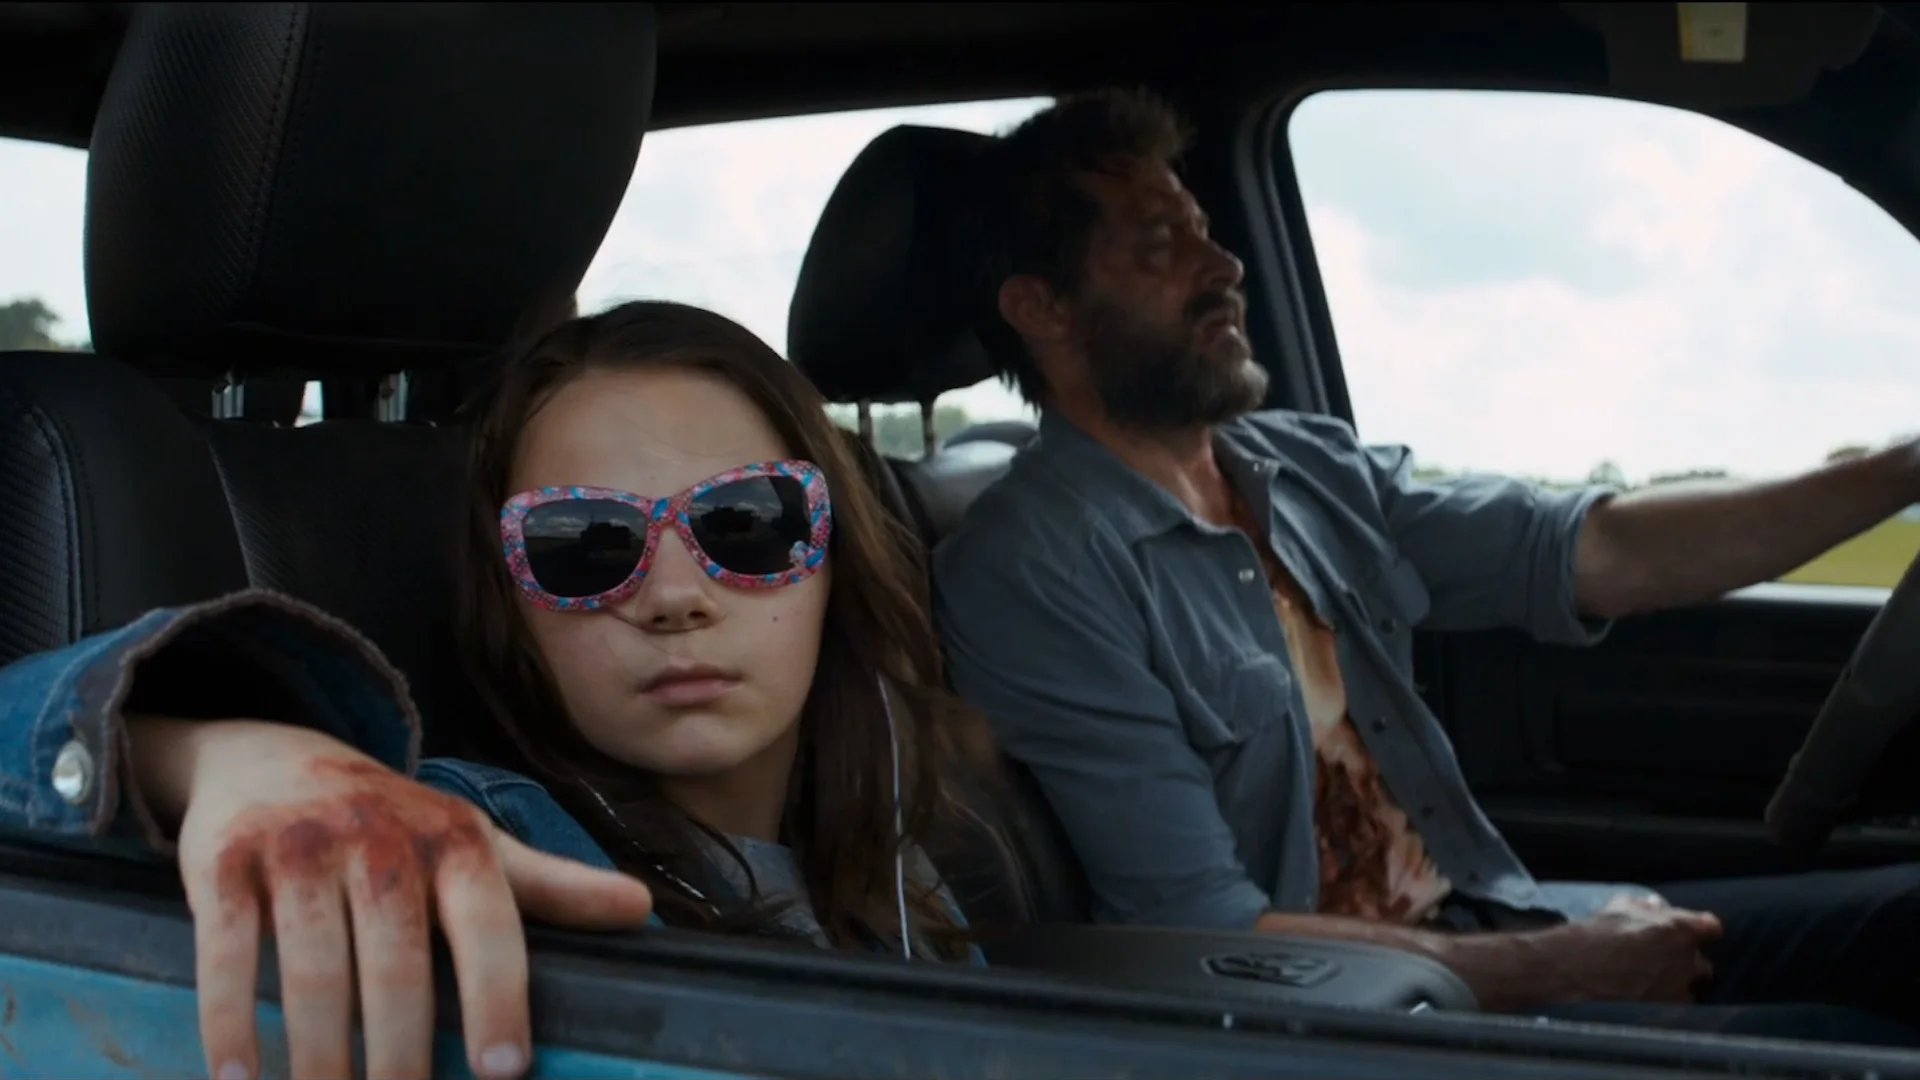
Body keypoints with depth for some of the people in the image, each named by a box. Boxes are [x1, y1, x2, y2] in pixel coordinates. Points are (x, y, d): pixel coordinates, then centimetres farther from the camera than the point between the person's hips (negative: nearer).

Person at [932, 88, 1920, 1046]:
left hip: (1494, 924, 8)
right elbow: (1213, 938, -19)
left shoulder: (1311, 469, 8)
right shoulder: (1031, 576, -16)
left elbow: (1597, 554, 6)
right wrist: (1568, 968, -13)